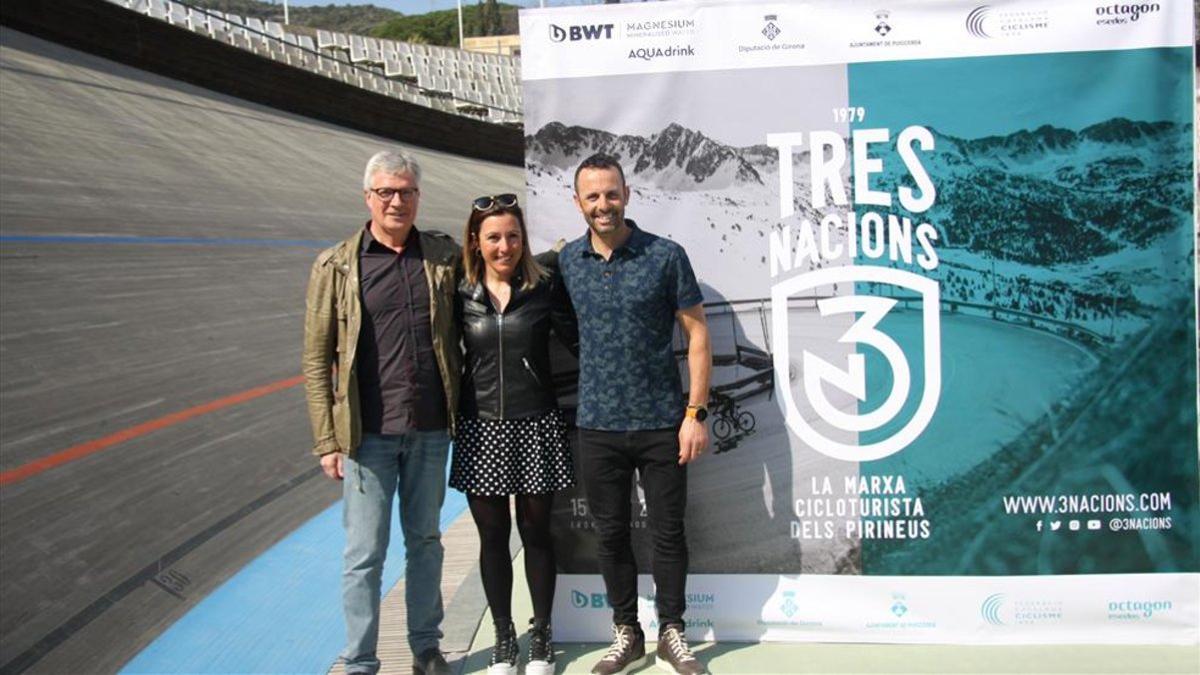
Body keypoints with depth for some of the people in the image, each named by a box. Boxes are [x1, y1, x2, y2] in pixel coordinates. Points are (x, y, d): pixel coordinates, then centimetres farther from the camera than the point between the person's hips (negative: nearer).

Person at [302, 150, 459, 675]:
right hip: (367, 432, -2)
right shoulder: (335, 266, -1)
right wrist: (327, 440, -5)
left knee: (425, 541, 15)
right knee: (364, 554, 3)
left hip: (431, 428, 3)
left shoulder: (446, 257, 4)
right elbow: (316, 360, -1)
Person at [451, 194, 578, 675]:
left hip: (536, 427, -1)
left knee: (536, 532, 10)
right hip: (481, 428, 1)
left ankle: (541, 636, 26)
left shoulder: (545, 288, -2)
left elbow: (579, 342, 2)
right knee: (493, 537, 9)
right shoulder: (460, 294, 2)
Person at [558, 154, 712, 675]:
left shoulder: (666, 256, -6)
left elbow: (697, 334, -4)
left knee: (667, 531, 7)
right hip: (597, 425, 3)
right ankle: (626, 633, 27)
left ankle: (671, 633, 25)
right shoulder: (566, 262, 3)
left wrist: (696, 412, -10)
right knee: (610, 533, 11)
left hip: (661, 423, -2)